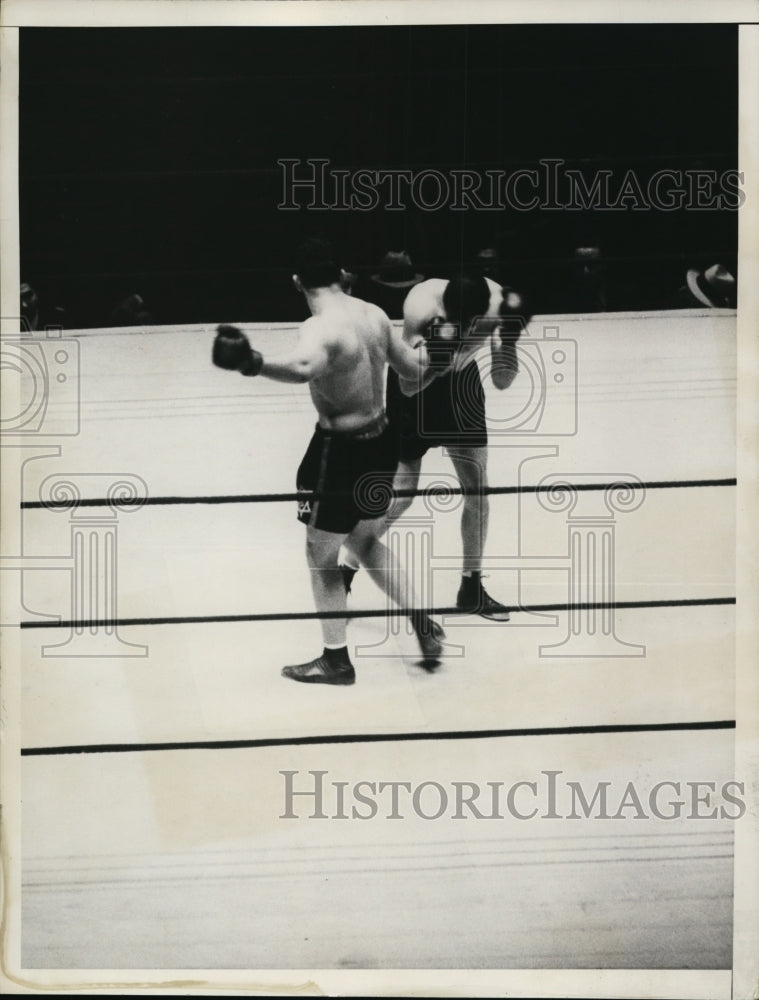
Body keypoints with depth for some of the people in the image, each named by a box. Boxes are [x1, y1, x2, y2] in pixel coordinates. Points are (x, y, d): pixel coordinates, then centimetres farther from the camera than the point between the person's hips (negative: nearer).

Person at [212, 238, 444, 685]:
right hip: (380, 442, 8)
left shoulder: (321, 328, -23)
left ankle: (336, 660, 20)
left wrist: (253, 362, -64)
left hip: (341, 451, -8)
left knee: (321, 555, 11)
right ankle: (424, 624, 26)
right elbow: (414, 369, 14)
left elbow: (303, 368, -48)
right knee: (367, 540, 28)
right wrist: (429, 350, 37)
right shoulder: (373, 314, 1)